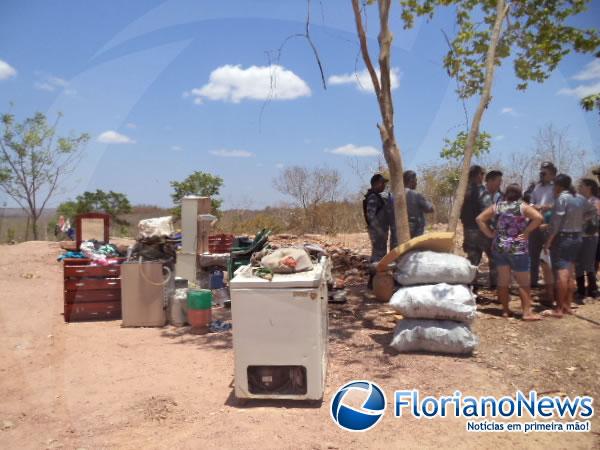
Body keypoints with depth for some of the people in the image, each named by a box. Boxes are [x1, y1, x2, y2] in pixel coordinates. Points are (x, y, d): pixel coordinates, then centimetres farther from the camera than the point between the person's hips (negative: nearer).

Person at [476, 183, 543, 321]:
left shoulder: (496, 206, 4)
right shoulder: (522, 206, -5)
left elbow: (479, 219, 1)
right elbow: (538, 217, -19)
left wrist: (490, 234, 1)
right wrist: (526, 231, -11)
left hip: (499, 247, 3)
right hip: (518, 248, -3)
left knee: (503, 281, 11)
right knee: (523, 282, 4)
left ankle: (505, 310, 16)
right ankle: (527, 312, 2)